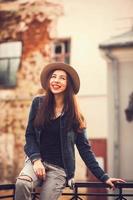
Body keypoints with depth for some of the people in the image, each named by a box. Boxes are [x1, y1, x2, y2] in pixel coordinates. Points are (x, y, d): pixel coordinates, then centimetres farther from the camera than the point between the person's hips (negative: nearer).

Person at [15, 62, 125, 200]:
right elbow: (30, 134, 5)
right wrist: (36, 159, -13)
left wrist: (103, 177, -4)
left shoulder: (74, 115, 2)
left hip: (59, 168, 0)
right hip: (37, 160, 0)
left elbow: (84, 148, 2)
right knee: (22, 182, -30)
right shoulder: (38, 103, 5)